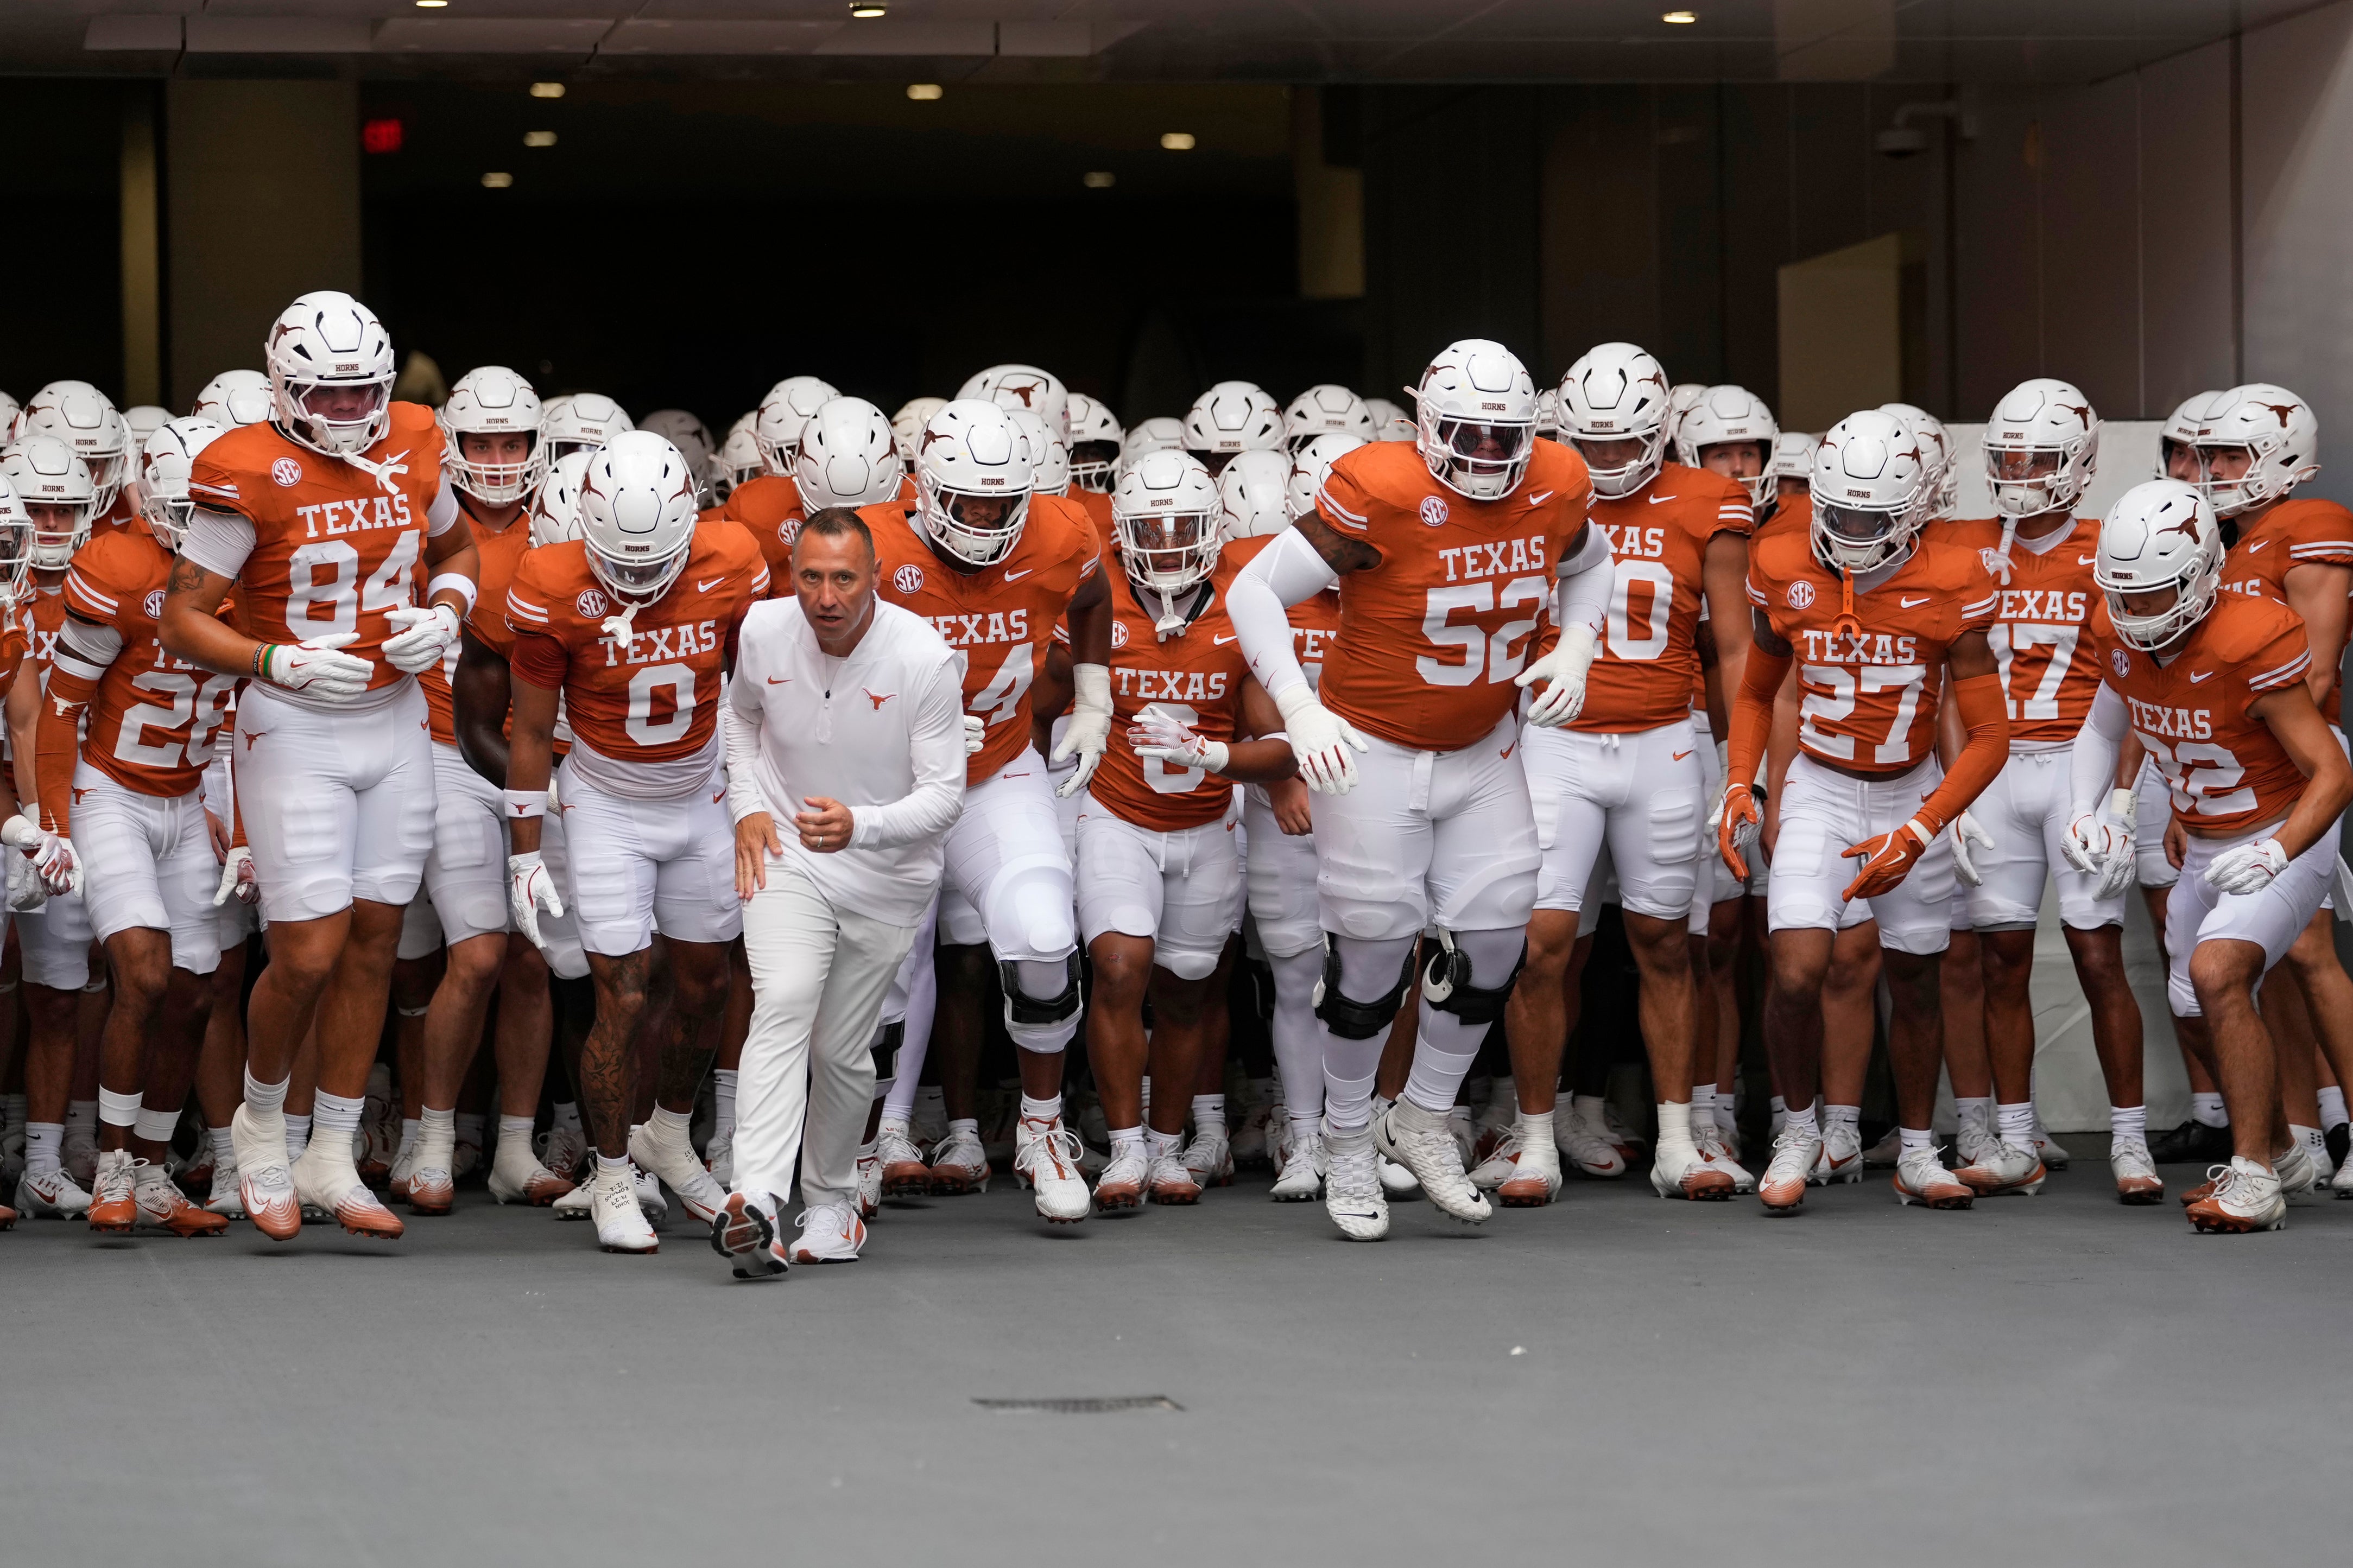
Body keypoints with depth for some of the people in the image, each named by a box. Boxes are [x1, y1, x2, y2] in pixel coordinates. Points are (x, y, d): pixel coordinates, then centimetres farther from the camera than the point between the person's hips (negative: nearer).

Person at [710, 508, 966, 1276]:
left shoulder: (925, 658, -20)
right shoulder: (764, 630, -9)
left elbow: (944, 793, -17)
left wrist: (861, 827, -34)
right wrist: (748, 806, 1)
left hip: (886, 876, -1)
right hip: (788, 854, 1)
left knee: (841, 1051, 7)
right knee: (783, 1004, -23)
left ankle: (831, 1202, 31)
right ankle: (755, 1200, -36)